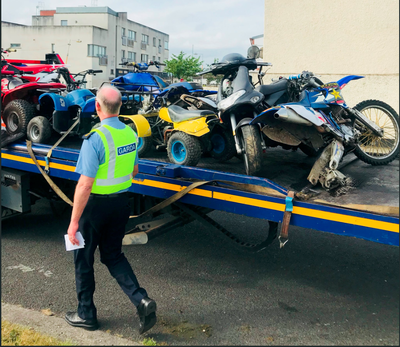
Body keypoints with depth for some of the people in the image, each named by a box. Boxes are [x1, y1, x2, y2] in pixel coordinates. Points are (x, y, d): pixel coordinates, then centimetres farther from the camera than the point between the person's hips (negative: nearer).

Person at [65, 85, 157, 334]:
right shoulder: (131, 134, -1)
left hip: (96, 204, -6)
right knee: (113, 254, 21)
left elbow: (85, 184, -24)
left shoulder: (96, 139, -22)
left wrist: (74, 221, -17)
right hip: (122, 202, 6)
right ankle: (142, 300, 6)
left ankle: (86, 314, 29)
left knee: (84, 258, 14)